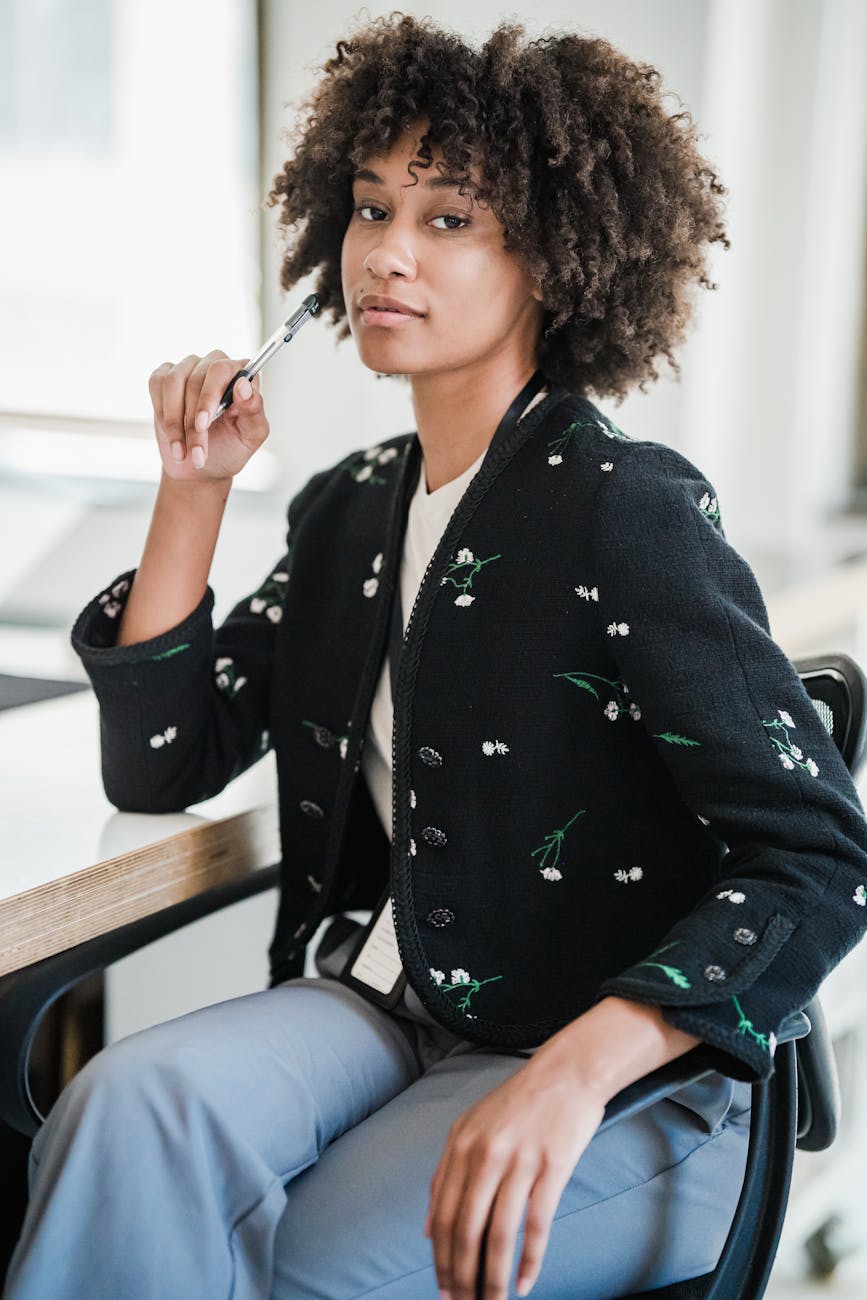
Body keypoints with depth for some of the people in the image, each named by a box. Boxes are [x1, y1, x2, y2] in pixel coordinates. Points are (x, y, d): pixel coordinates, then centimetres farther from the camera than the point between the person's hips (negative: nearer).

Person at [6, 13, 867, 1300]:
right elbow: (158, 766, 8)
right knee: (138, 1099, -25)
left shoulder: (624, 512, -14)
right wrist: (193, 489, 1)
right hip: (409, 1019, 5)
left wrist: (576, 1070, -31)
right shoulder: (350, 507, 8)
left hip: (630, 1094, -5)